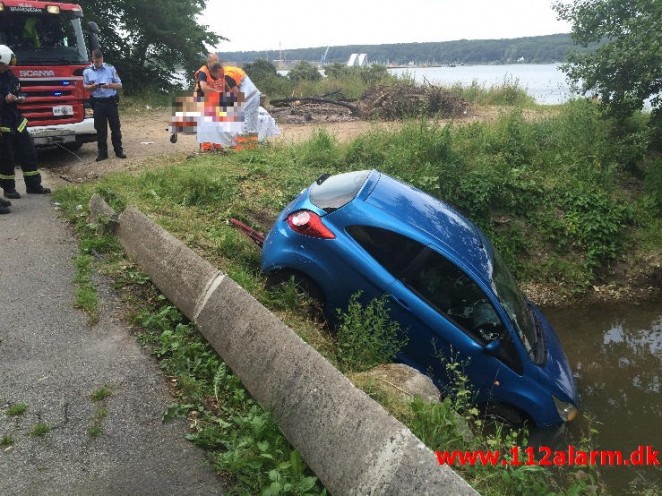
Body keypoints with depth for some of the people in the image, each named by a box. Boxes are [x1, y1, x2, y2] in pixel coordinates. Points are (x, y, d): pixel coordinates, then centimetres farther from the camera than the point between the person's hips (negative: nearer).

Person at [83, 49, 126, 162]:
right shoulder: (87, 71, 7)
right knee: (100, 129, 3)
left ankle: (118, 150, 11)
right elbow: (85, 87, 9)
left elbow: (119, 85, 5)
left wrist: (109, 85, -14)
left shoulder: (111, 69, 5)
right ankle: (102, 152, 9)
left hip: (111, 101, 0)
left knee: (115, 127, 2)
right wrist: (93, 86, -12)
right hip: (97, 103, 0)